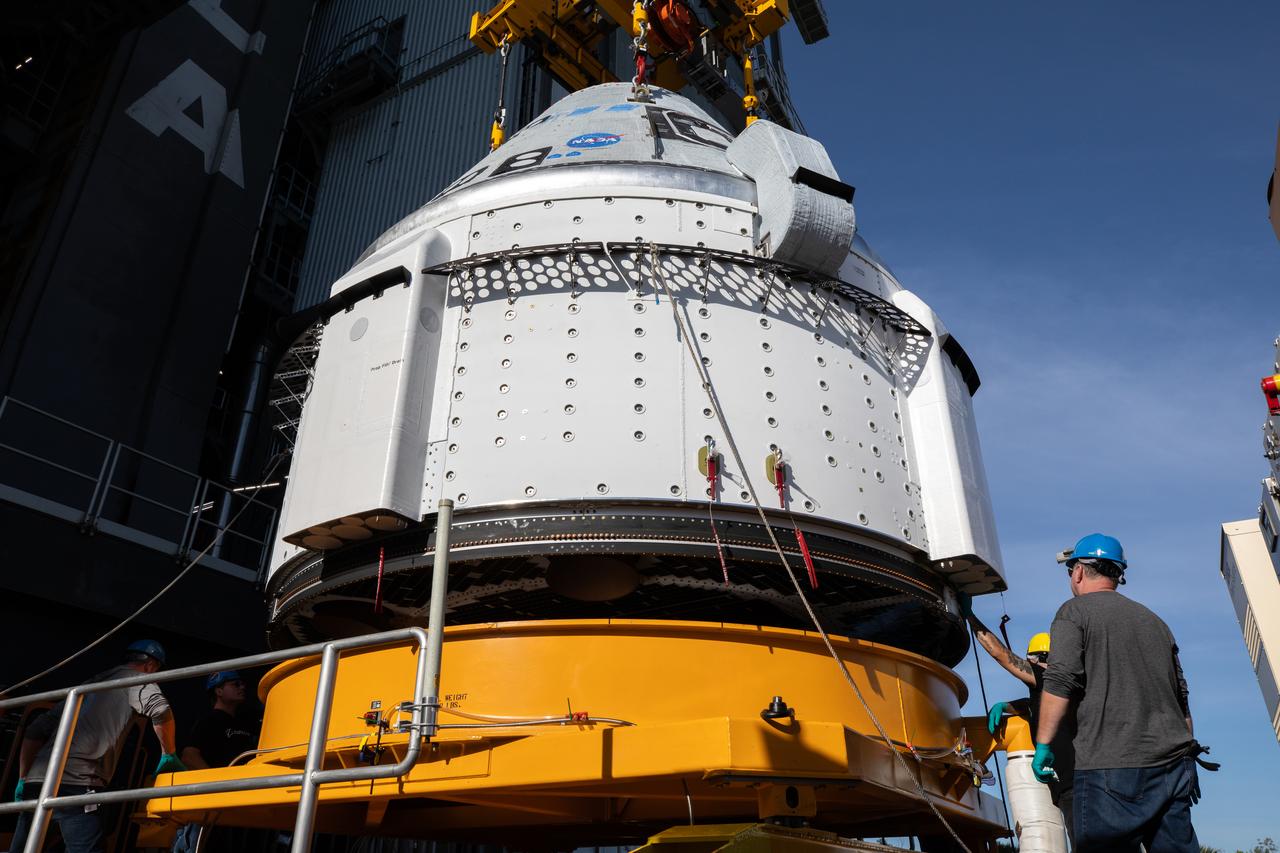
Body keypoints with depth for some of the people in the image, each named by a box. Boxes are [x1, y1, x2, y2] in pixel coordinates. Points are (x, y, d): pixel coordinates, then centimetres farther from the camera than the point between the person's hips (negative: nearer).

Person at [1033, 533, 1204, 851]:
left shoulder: (1075, 611, 0)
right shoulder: (1153, 620, 21)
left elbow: (1060, 682, -13)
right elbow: (1181, 696, 23)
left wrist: (1043, 744, -8)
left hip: (1112, 767, -7)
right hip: (1174, 766, 7)